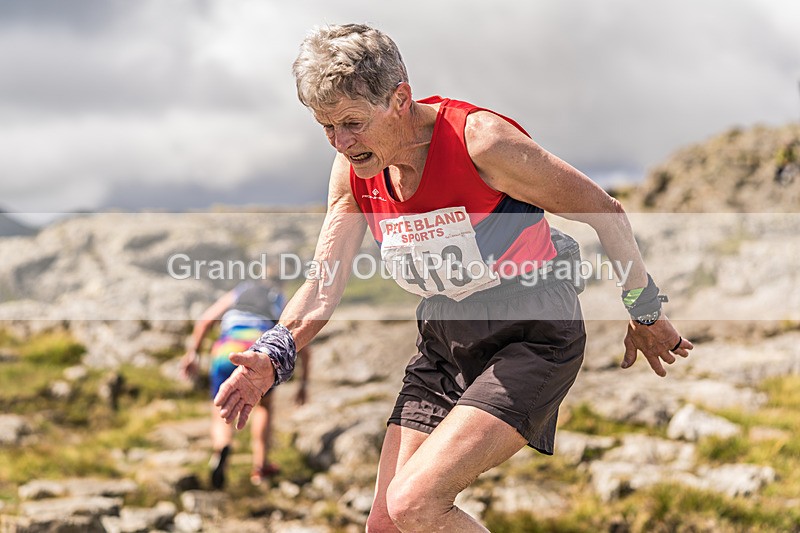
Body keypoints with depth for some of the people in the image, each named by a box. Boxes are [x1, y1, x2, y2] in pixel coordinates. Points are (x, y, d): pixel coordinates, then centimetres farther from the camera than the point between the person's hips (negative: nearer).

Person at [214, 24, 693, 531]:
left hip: (533, 336, -7)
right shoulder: (353, 172, -2)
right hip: (443, 341, 7)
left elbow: (606, 213, -11)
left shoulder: (480, 141, -22)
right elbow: (323, 285, 2)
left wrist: (646, 313, 1)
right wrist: (272, 356, -18)